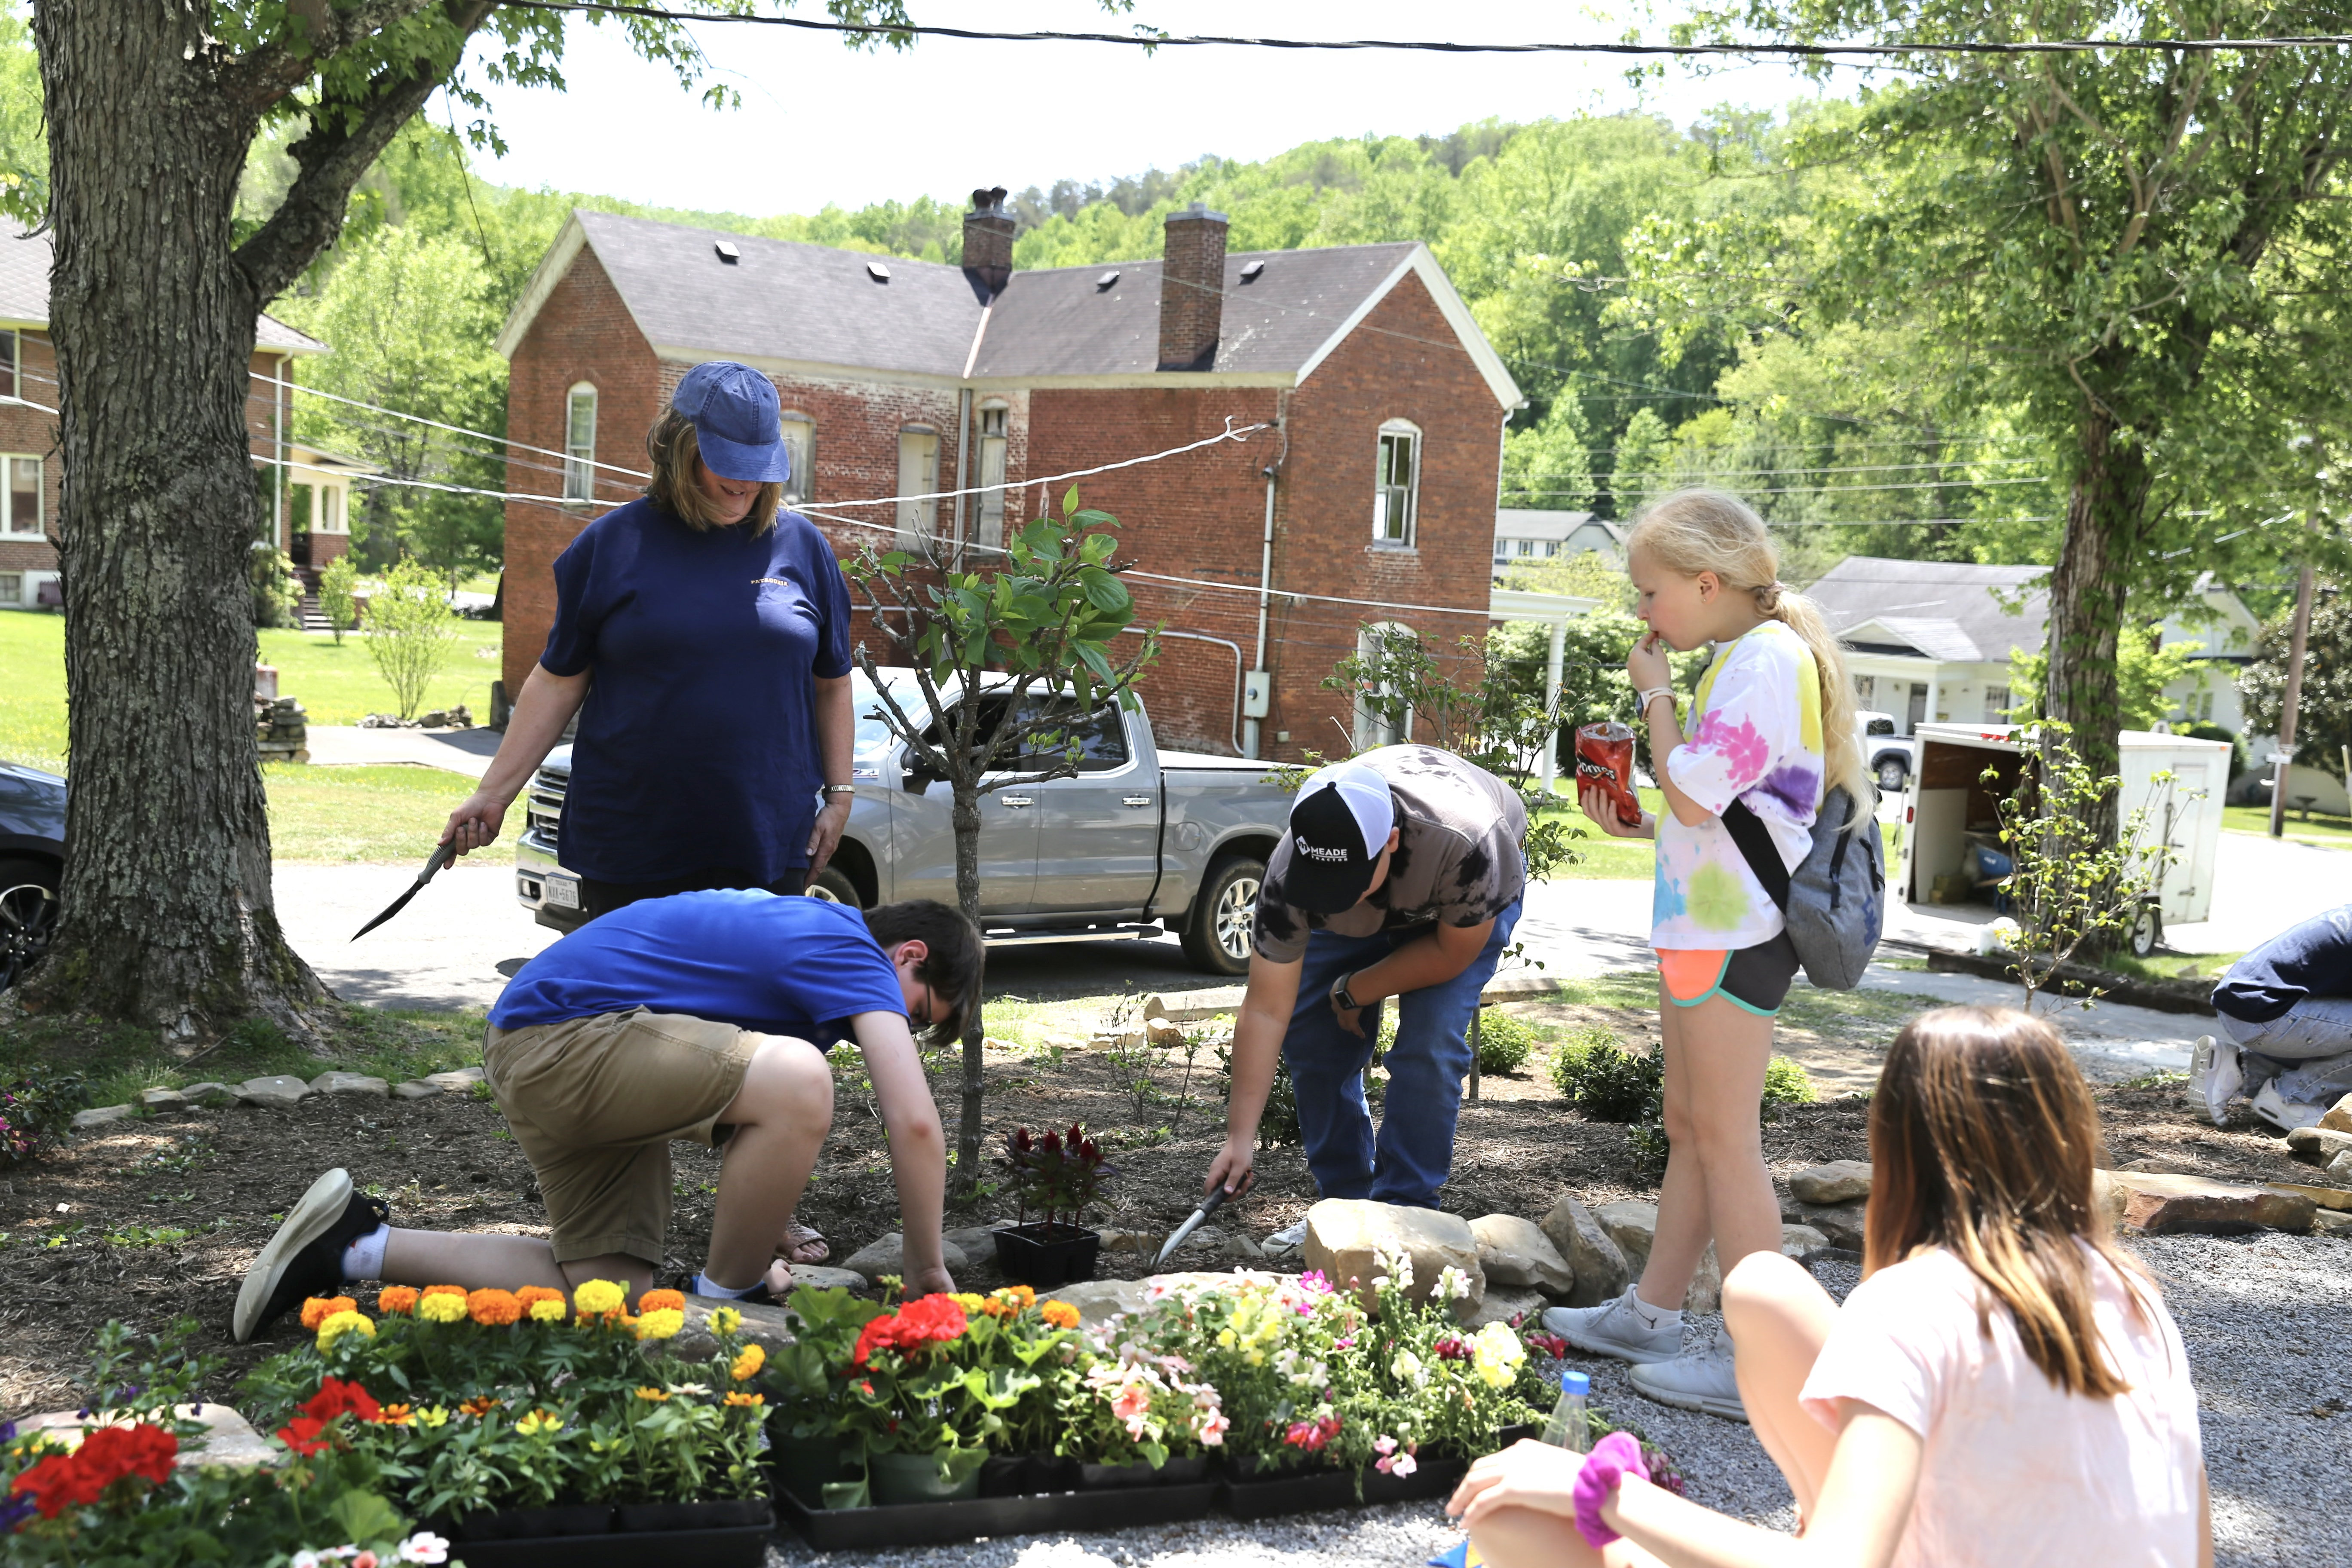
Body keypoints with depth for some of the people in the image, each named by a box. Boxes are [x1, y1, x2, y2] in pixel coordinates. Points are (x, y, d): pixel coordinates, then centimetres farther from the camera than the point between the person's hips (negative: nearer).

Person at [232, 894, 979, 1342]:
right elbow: (916, 1124, -17)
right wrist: (928, 1270, -4)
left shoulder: (803, 926, 21)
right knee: (798, 1080, -29)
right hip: (560, 1034, -11)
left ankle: (357, 1247, 17)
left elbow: (746, 1107, 31)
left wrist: (756, 1245, 31)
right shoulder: (856, 956, -8)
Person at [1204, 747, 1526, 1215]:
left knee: (1430, 1043, -20)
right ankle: (1344, 1203, 10)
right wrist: (1241, 1137, -33)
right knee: (1309, 1037, -6)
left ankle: (1405, 1208, -8)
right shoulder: (1289, 874, -37)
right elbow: (1265, 1010, -31)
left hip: (1460, 902, -3)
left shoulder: (1466, 844, -46)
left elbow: (1453, 954, -27)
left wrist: (1353, 993, -20)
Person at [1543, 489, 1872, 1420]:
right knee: (1689, 1128, 16)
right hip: (1705, 923, 10)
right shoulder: (1745, 659, 16)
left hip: (1735, 932, -10)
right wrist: (1638, 827, 11)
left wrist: (1656, 694, -9)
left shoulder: (1765, 660, -15)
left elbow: (1695, 795, -20)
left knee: (1724, 1138, -6)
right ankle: (1652, 1313, 26)